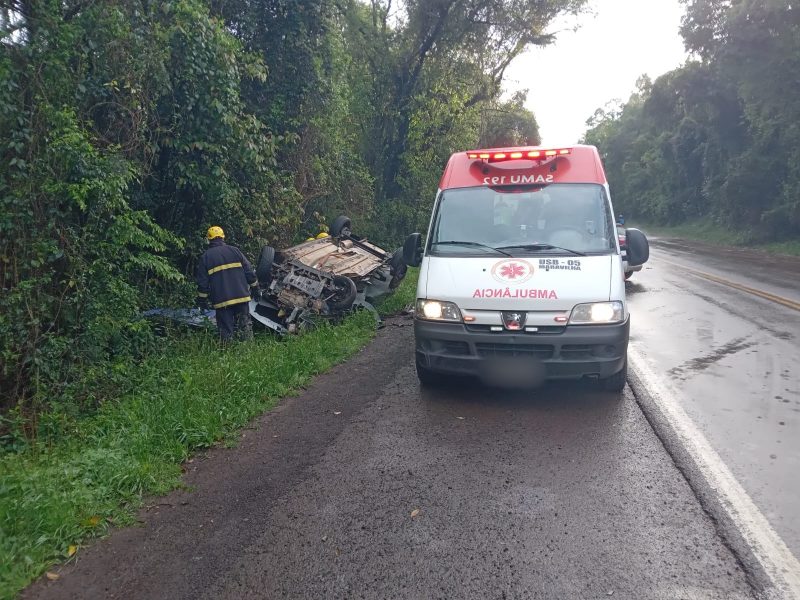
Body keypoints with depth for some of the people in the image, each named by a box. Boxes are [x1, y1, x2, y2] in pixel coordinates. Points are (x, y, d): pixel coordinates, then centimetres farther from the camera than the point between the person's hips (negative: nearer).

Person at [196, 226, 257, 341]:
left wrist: (202, 299, 9)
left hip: (221, 300, -1)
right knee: (244, 326, 8)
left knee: (225, 330, 5)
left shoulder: (205, 257, 2)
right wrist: (254, 285, 15)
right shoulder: (234, 250, 5)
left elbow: (202, 281, 2)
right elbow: (248, 270, 4)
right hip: (241, 297, 1)